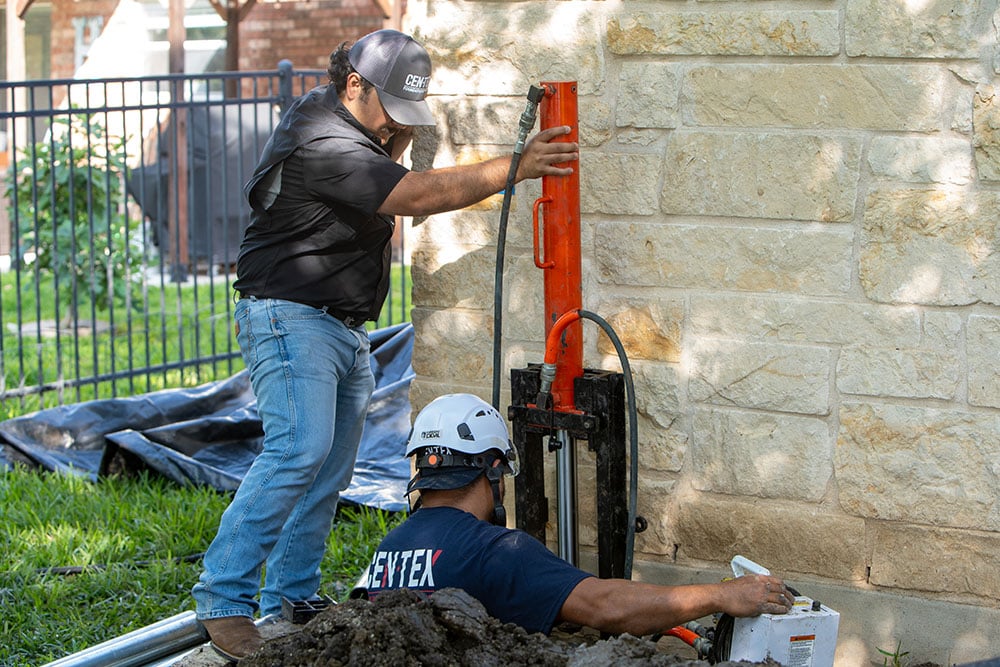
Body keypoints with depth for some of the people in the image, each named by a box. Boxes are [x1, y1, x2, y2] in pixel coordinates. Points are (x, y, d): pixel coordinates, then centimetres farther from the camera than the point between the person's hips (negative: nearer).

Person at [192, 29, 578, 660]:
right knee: (299, 451, -23)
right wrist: (515, 167, -21)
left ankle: (289, 602, 12)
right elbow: (419, 194, -24)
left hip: (346, 332, 11)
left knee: (329, 473, 7)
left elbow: (390, 177, 27)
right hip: (292, 318, -11)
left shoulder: (341, 115, 12)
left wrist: (399, 137, 8)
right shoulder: (322, 144, -20)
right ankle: (224, 597, -21)